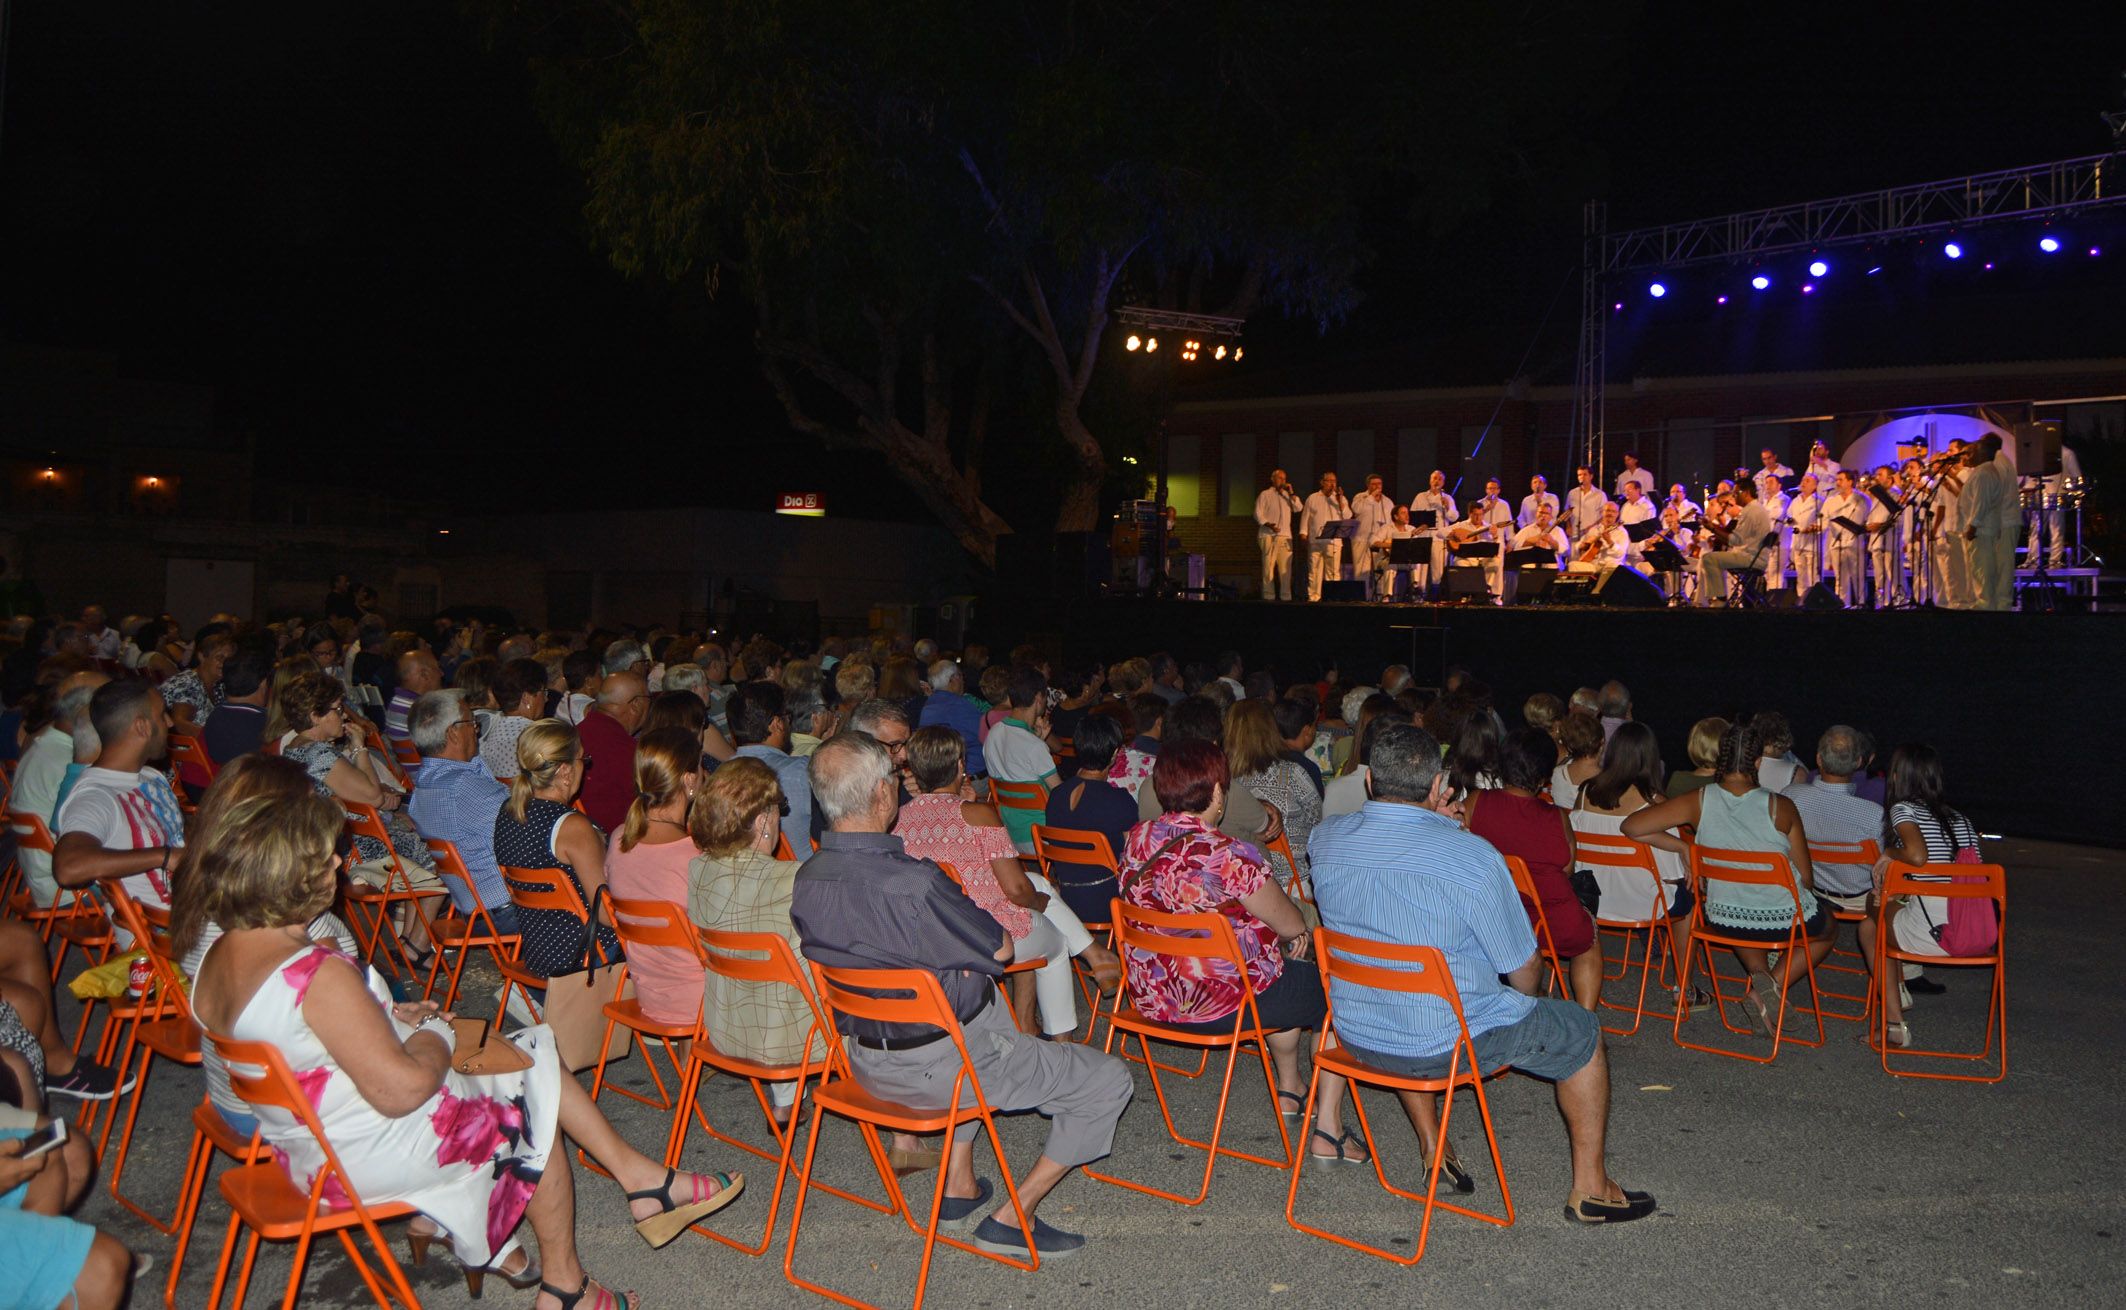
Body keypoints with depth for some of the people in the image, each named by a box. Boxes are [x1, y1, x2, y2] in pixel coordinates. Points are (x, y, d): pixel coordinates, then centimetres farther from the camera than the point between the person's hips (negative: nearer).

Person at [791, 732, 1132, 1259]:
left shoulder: (805, 880, -6)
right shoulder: (912, 883, -31)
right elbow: (1000, 947, -15)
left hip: (863, 1061, 8)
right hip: (939, 1066, -8)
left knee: (983, 997, 39)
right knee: (1108, 1080, 4)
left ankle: (959, 1185, 36)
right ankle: (1011, 1219, 9)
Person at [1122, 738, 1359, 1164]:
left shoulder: (1138, 839, -3)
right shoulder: (1228, 856, -26)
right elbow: (1290, 924, -12)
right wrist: (1301, 926, 13)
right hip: (1222, 1004, -8)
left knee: (1287, 969, 31)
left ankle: (1290, 1089, 47)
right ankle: (1327, 1132, 16)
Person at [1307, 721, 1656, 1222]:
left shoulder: (1325, 838, -8)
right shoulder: (1474, 856, -22)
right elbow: (1523, 968, -10)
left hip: (1354, 1035, 5)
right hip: (1446, 1043, -5)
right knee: (1583, 1033, 18)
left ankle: (1433, 1146, 42)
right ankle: (1590, 1188, 30)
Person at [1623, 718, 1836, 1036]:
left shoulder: (1699, 801, -13)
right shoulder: (1780, 806, -16)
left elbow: (1631, 826, -13)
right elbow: (1806, 879, -8)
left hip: (1723, 917, 3)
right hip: (1784, 918, -3)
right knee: (1826, 927, 33)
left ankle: (1759, 973, 13)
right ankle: (1775, 988, 9)